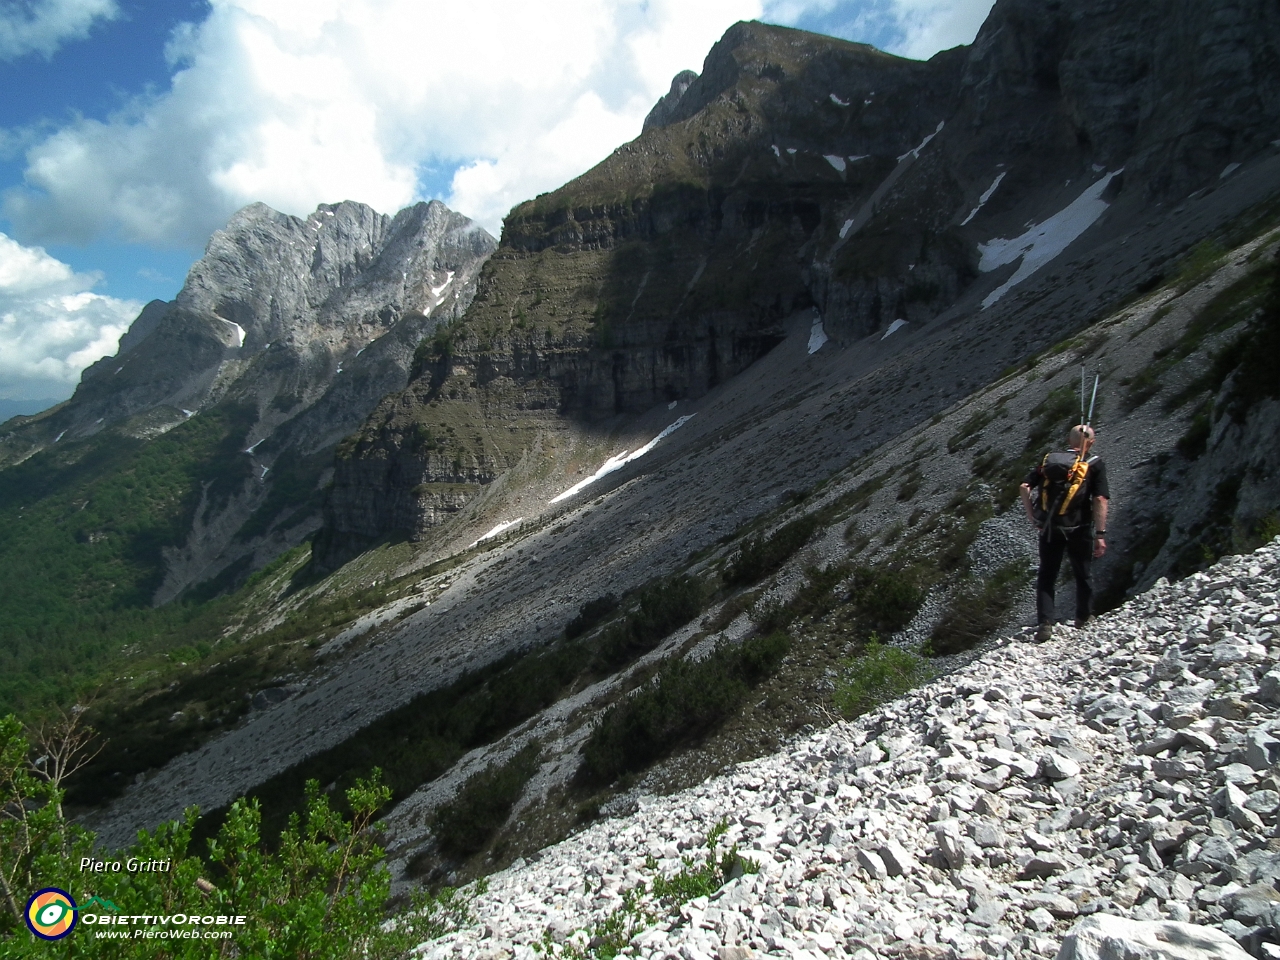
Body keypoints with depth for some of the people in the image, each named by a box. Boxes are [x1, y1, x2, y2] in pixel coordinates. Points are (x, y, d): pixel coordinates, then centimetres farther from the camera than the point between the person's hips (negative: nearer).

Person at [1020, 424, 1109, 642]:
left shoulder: (1049, 460, 6)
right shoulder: (1095, 465, -3)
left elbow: (1025, 487, -3)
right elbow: (1100, 499, -13)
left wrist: (1032, 516, 3)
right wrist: (1100, 534, -12)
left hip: (1049, 528, 2)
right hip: (1079, 529, -2)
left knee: (1046, 576, 11)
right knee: (1083, 575, 18)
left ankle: (1044, 624, 3)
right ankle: (1083, 620, 31)